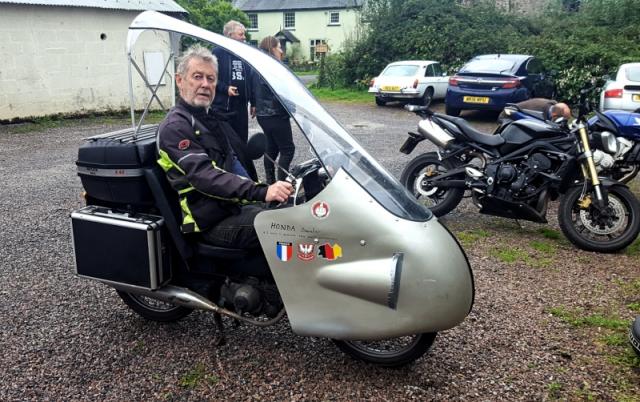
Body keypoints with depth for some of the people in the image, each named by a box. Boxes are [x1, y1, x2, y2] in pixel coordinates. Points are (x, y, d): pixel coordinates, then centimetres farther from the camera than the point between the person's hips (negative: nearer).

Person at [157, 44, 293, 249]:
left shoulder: (213, 118, 20)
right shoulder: (174, 127, -9)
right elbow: (205, 176, -23)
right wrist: (262, 192, -35)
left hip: (241, 204, 9)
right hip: (216, 222, -8)